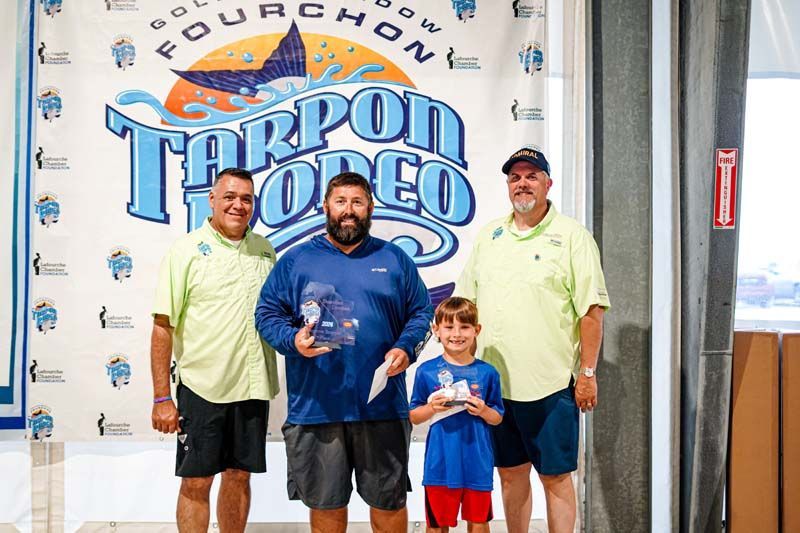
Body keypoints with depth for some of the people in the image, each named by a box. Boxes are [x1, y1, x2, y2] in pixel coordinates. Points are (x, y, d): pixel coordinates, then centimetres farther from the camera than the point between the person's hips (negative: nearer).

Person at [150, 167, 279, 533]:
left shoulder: (264, 249, 9)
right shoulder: (187, 249, -5)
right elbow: (162, 327, -8)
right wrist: (162, 398, -11)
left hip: (253, 386, 4)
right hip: (202, 385, -4)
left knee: (239, 476, 14)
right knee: (196, 482, 3)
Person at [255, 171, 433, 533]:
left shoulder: (394, 259, 10)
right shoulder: (297, 259, 7)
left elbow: (421, 312, 12)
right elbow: (267, 313, 5)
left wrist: (406, 349, -7)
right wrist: (292, 340, -15)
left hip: (383, 408, 1)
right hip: (316, 408, 0)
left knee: (389, 502, 10)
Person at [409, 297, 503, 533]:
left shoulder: (487, 372, 1)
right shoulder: (426, 371, -2)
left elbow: (498, 418, 8)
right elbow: (414, 417, 4)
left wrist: (484, 411, -12)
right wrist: (431, 408, -15)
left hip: (477, 463, 1)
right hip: (441, 463, -1)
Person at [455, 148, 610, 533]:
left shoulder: (572, 236, -3)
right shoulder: (488, 235, 11)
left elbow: (592, 310, -6)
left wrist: (588, 372, -10)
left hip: (550, 382, -4)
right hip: (493, 381, 5)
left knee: (556, 475, 4)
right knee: (510, 472, 15)